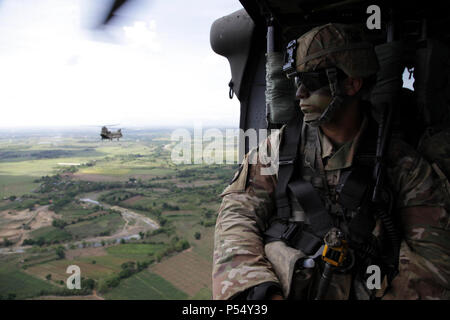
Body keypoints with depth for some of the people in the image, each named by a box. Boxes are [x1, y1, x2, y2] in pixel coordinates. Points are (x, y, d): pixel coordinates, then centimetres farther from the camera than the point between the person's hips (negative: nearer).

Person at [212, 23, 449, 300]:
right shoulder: (280, 145, 7)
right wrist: (258, 289, -14)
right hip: (279, 290, 0)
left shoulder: (400, 162, 6)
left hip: (359, 291, 1)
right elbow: (238, 215, 0)